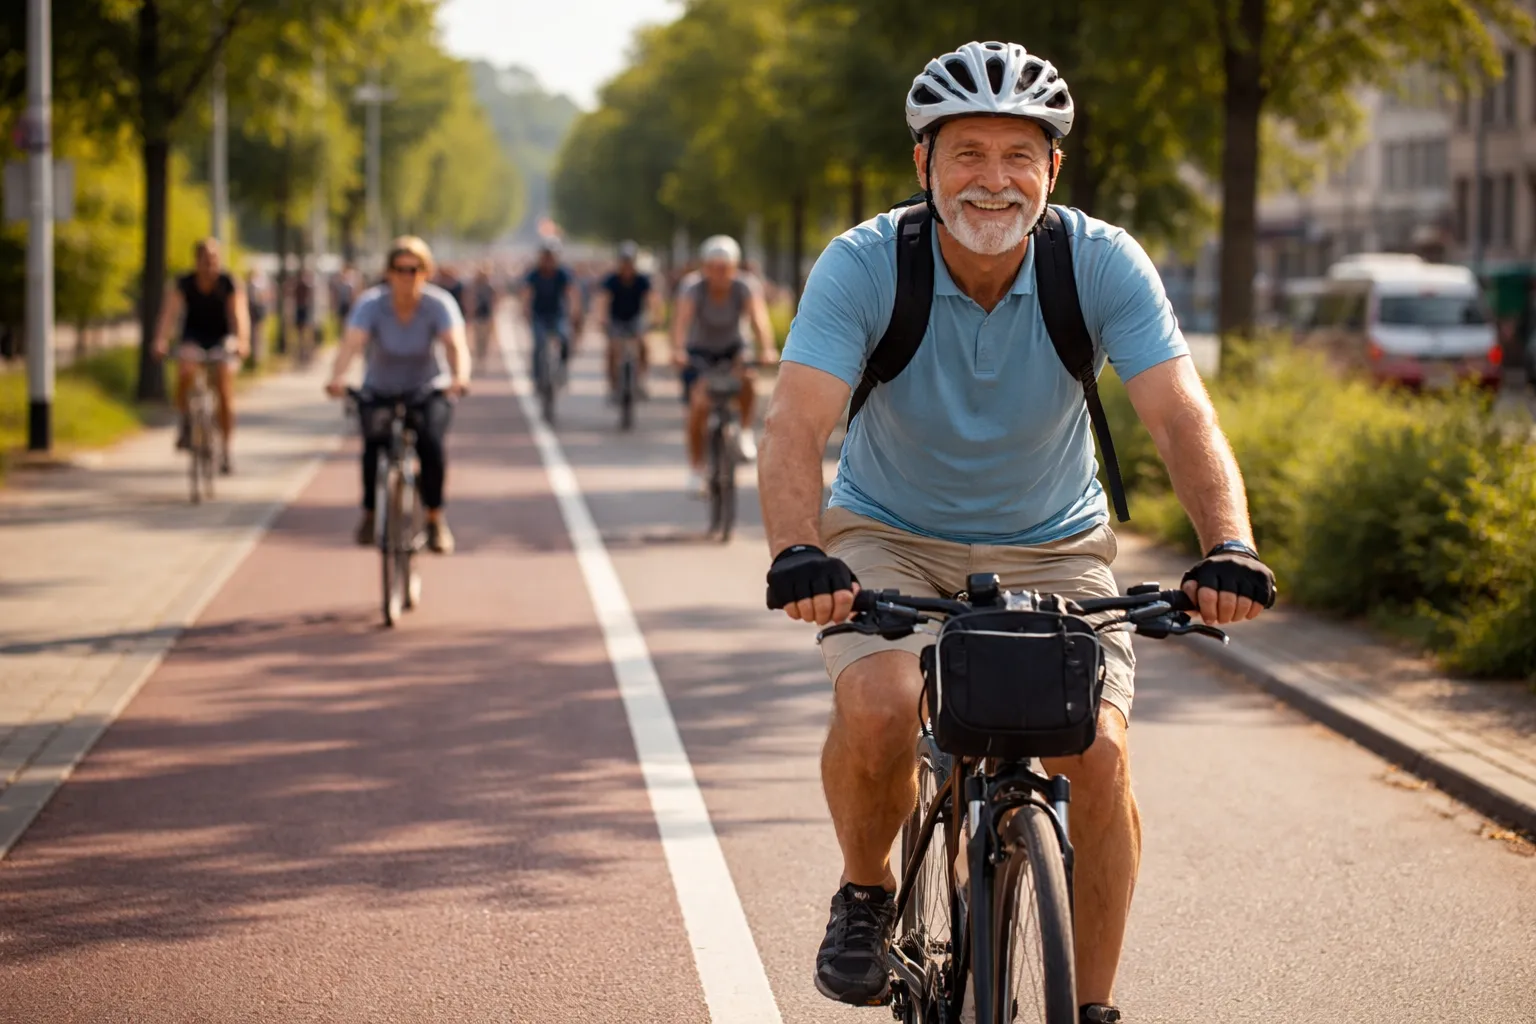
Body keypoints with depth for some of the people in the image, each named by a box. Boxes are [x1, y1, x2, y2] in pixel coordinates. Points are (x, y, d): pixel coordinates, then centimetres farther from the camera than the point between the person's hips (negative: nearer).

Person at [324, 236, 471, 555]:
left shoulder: (439, 304, -17)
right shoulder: (371, 304, -16)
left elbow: (455, 343, -32)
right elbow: (351, 343, -31)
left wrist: (460, 376, -53)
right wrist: (337, 379, -51)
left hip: (430, 390, -1)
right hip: (380, 391, 1)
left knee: (431, 440, -27)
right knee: (374, 442, -25)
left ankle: (436, 519, -9)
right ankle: (369, 512, -1)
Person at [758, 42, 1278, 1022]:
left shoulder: (1104, 264, -18)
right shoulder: (863, 266, -21)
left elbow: (1183, 417, -26)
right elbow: (797, 427, -30)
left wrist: (1229, 547, -44)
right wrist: (799, 552, -49)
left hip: (1051, 548, 1)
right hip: (891, 538, -1)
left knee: (1098, 752, -18)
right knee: (876, 711, -29)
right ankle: (866, 893, 3)